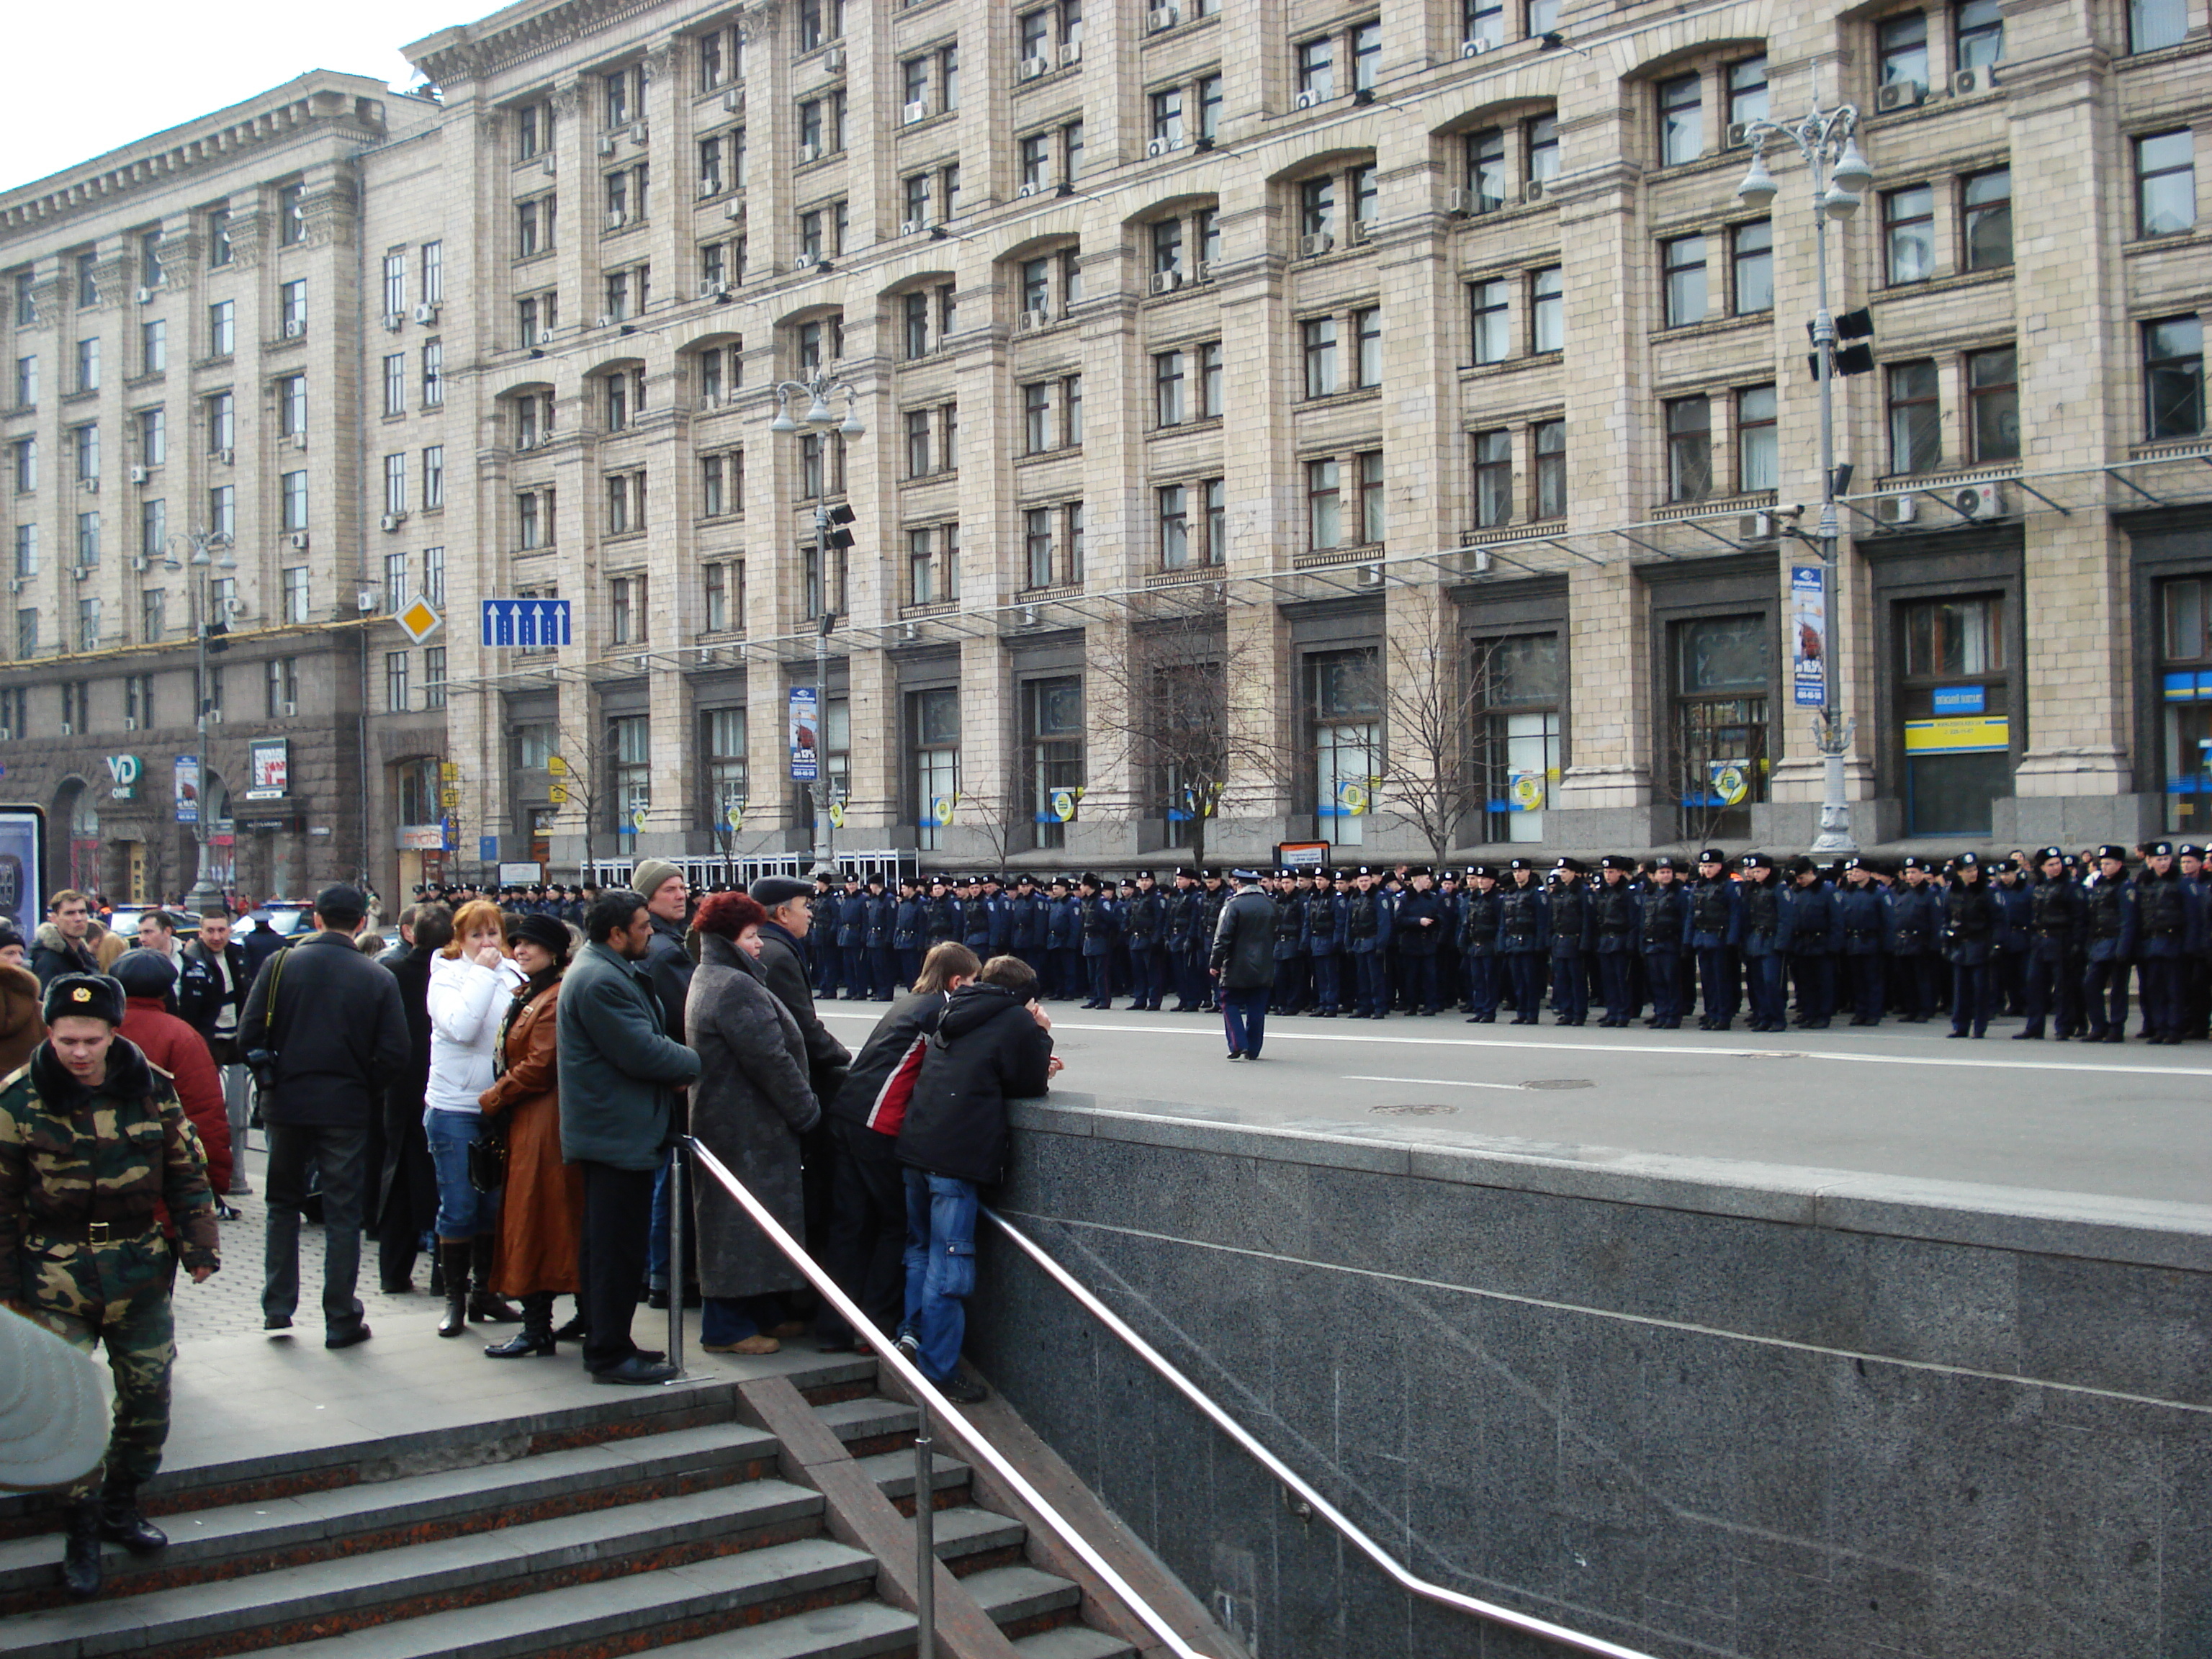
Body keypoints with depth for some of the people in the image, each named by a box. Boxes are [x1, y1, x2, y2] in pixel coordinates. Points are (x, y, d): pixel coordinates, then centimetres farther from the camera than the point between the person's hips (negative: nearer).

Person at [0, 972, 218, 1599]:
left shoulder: (152, 1090, -3)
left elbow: (187, 1172, 7)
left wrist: (199, 1247, 3)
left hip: (141, 1273, 3)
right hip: (55, 1278, -2)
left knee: (149, 1396, 9)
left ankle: (120, 1505, 29)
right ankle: (84, 1526, 14)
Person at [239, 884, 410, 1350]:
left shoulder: (279, 964, -2)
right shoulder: (378, 979, -4)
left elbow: (249, 1035, -6)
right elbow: (393, 1053, -8)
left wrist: (273, 1079, 9)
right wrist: (364, 1092, 8)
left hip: (285, 1103, 1)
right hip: (345, 1109, -1)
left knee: (283, 1205, 18)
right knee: (343, 1215, 5)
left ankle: (277, 1307, 20)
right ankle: (341, 1320, 8)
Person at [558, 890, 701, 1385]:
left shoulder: (612, 972, 17)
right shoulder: (601, 981, -19)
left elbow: (649, 1038, 18)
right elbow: (642, 1053, -23)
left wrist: (677, 1060, -1)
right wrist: (697, 1064, -8)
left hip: (609, 1133, 12)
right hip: (619, 1134, -12)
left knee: (609, 1246, 17)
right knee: (618, 1249, -5)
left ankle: (606, 1343, 25)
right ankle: (611, 1354, 1)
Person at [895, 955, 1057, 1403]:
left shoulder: (950, 1012, 18)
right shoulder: (1019, 1021, -2)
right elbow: (1029, 1088, 4)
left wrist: (1037, 1071, 22)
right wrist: (1041, 1035, 14)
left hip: (916, 1143, 7)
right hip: (958, 1155, -7)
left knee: (920, 1248, 22)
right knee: (949, 1265, -2)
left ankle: (911, 1333, 17)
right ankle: (939, 1374, 2)